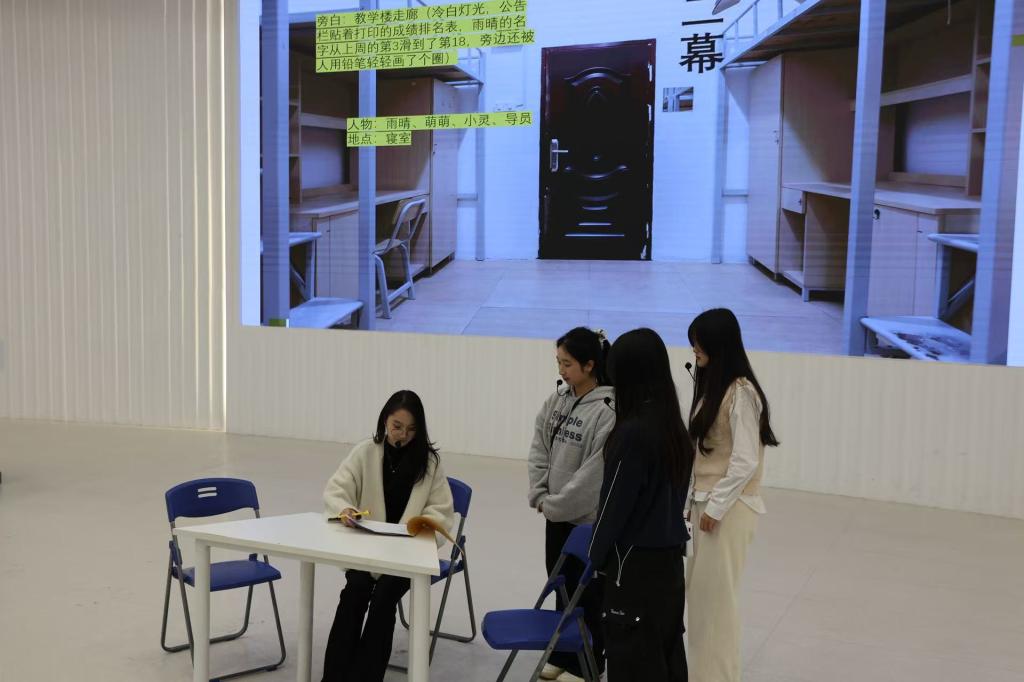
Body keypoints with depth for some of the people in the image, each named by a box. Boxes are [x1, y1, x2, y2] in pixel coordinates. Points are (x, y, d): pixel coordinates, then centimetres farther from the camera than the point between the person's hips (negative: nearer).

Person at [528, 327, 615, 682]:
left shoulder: (609, 411, -21)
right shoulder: (557, 400, 2)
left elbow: (595, 472, -22)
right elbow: (539, 450, 7)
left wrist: (555, 505, -16)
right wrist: (540, 496, -3)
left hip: (589, 519, -7)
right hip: (556, 516, 7)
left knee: (587, 594, 9)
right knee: (562, 588, 20)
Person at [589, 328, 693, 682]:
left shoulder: (633, 431, -21)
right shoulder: (674, 427, 4)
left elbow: (616, 502, -14)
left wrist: (597, 552, 1)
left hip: (636, 562, -8)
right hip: (669, 555, 8)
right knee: (665, 652, 17)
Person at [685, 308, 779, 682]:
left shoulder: (740, 391, -17)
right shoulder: (713, 386, 10)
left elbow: (745, 462, -19)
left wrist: (716, 507, -16)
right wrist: (698, 501, 13)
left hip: (728, 508, -9)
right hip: (707, 503, 9)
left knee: (716, 595, 1)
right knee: (698, 592, 14)